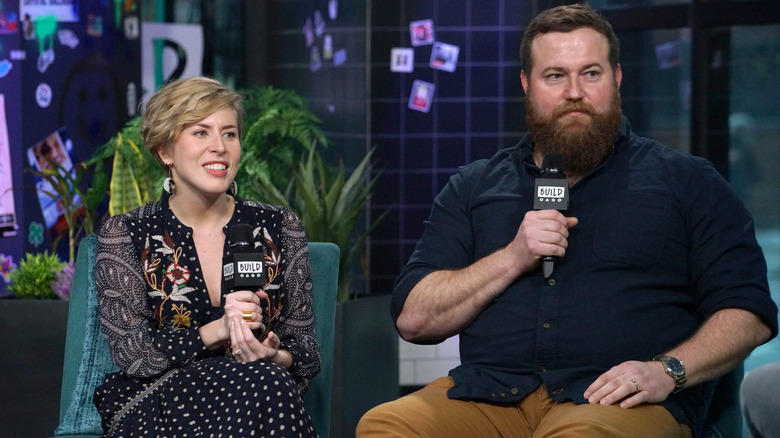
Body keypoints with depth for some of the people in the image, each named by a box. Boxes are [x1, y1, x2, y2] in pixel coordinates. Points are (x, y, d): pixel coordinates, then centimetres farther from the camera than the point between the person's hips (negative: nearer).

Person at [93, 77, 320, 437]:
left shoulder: (279, 228, 10)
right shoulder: (124, 235, 5)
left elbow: (305, 349, 9)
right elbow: (128, 351, -4)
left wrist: (276, 358, -15)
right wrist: (213, 333, -20)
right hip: (153, 406, -3)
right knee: (265, 384, -35)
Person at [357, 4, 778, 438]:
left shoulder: (687, 182, 15)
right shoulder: (473, 186, 21)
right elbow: (413, 319, 12)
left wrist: (667, 371, -11)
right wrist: (512, 259, -2)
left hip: (620, 402, -3)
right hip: (488, 392, 4)